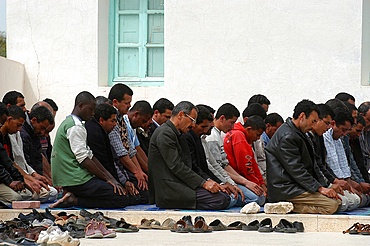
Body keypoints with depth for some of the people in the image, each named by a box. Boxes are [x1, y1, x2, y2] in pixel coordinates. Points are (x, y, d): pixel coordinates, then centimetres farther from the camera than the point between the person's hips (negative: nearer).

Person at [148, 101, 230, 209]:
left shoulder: (177, 134, 22)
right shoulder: (165, 133, -10)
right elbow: (176, 166, -17)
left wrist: (206, 181, 3)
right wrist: (203, 183, -18)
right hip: (169, 191, -10)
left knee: (224, 196, -5)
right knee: (222, 200, -20)